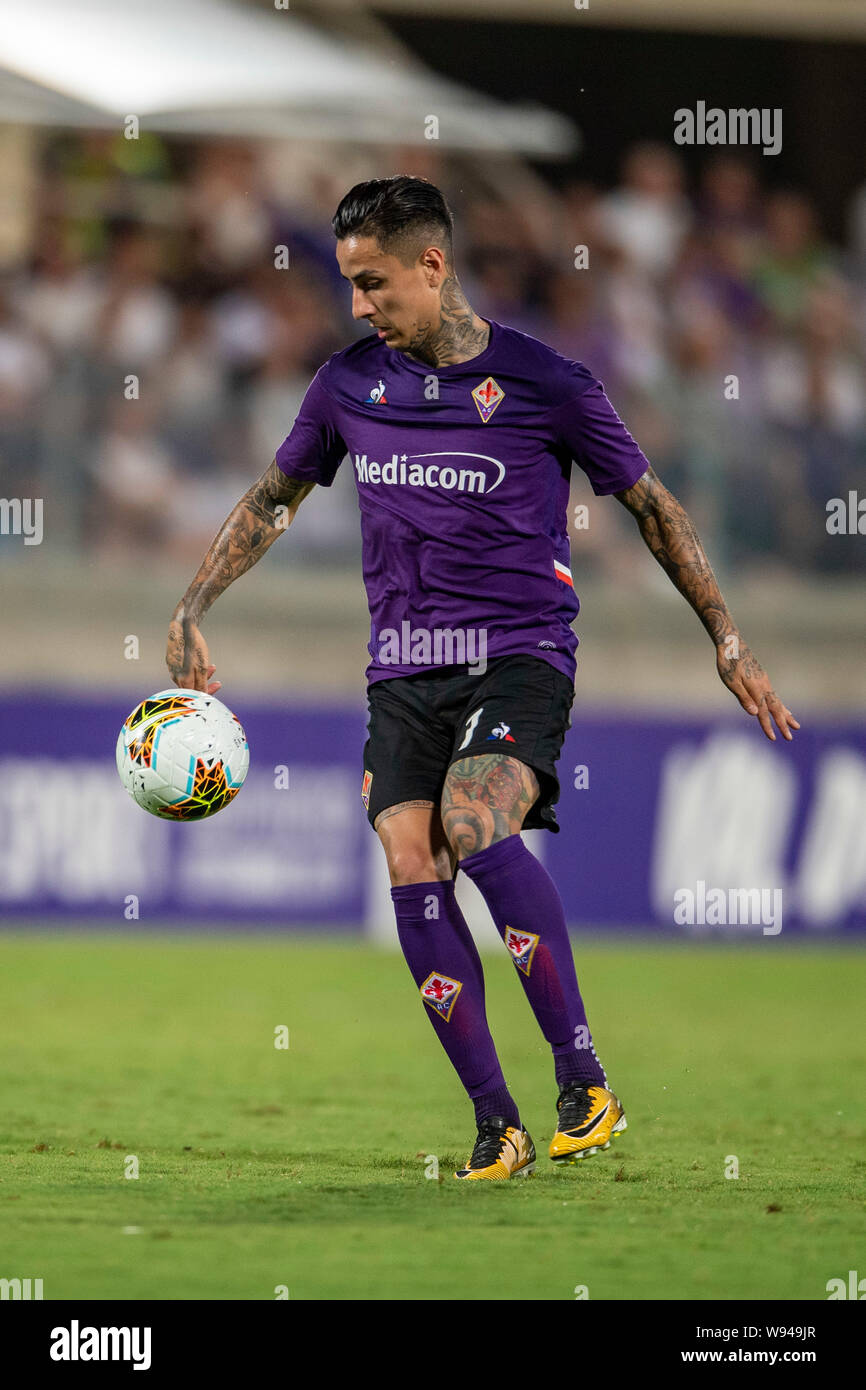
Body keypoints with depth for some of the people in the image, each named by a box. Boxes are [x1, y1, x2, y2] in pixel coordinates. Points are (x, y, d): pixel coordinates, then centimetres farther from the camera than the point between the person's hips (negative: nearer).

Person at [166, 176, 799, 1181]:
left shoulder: (545, 383, -4)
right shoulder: (349, 383, 8)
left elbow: (651, 506, 7)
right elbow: (273, 499, 23)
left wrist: (729, 644, 7)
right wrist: (191, 613, 18)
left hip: (519, 655, -4)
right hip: (403, 672, 4)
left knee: (475, 829, -29)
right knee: (412, 875, -13)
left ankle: (584, 1079, -21)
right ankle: (497, 1124, -5)